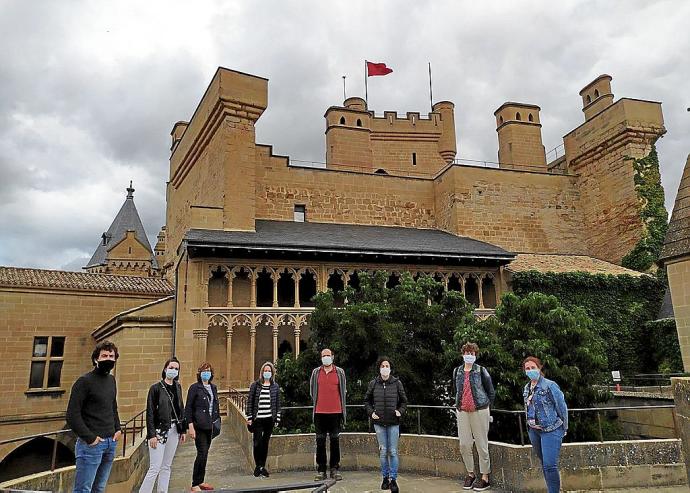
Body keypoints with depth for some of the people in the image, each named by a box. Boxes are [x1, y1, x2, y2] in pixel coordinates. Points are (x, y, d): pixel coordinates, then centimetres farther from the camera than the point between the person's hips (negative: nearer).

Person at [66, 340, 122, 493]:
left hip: (111, 443, 7)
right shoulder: (84, 381, -11)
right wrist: (89, 438, -16)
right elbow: (72, 415, -14)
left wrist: (118, 429, 11)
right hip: (92, 444, -7)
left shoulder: (111, 380, 11)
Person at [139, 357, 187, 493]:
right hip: (160, 431, -6)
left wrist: (183, 430, 11)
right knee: (155, 468, -8)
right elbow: (150, 413, -9)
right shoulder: (156, 388, -7)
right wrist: (151, 435, -14)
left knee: (166, 467, 11)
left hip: (174, 430, 6)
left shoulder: (178, 387, 10)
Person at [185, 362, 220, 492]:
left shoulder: (213, 387, 12)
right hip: (199, 426, -6)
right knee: (202, 454, -8)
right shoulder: (195, 387, -6)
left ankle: (200, 481, 22)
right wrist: (190, 426, -14)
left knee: (204, 454, 11)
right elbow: (188, 408, -8)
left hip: (210, 426, 6)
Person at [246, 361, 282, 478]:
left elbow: (278, 404, 9)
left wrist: (277, 419, 5)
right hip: (258, 419, -2)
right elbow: (250, 401, 1)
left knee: (265, 443, 8)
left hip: (269, 419, 2)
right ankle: (258, 466, 9)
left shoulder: (275, 387, 6)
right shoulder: (255, 385, 1)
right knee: (258, 442, -4)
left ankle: (263, 466, 18)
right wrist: (249, 417, -3)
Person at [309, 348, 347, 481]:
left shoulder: (340, 372, 6)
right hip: (319, 412, 1)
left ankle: (335, 469, 13)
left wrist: (342, 408, 9)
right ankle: (321, 470, 11)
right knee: (320, 441, 4)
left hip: (335, 411, -1)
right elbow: (312, 391, 15)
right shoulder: (315, 372, 7)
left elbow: (343, 391, 10)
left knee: (335, 440, 4)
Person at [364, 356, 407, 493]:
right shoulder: (373, 384, 2)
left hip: (393, 422, -1)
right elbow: (366, 400, 12)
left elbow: (404, 401, 9)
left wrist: (400, 411, -7)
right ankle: (385, 477, 20)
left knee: (393, 452, -1)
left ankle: (393, 479, 8)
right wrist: (371, 412, -2)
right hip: (379, 422, 1)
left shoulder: (397, 383, 0)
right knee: (383, 451, 7)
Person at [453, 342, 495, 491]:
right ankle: (470, 473, 22)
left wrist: (484, 406, 4)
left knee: (481, 445, 1)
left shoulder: (481, 371, -2)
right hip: (462, 412, 4)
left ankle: (485, 477, 11)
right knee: (464, 445, 5)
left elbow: (491, 393, 4)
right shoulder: (457, 371, 9)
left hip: (479, 411, -4)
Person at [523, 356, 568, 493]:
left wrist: (564, 429, -3)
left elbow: (562, 407, -8)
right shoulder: (527, 388, 8)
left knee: (550, 465, -12)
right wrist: (530, 426, 17)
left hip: (550, 430, -7)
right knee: (543, 464, 15)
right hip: (533, 431, 7)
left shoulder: (550, 385, -12)